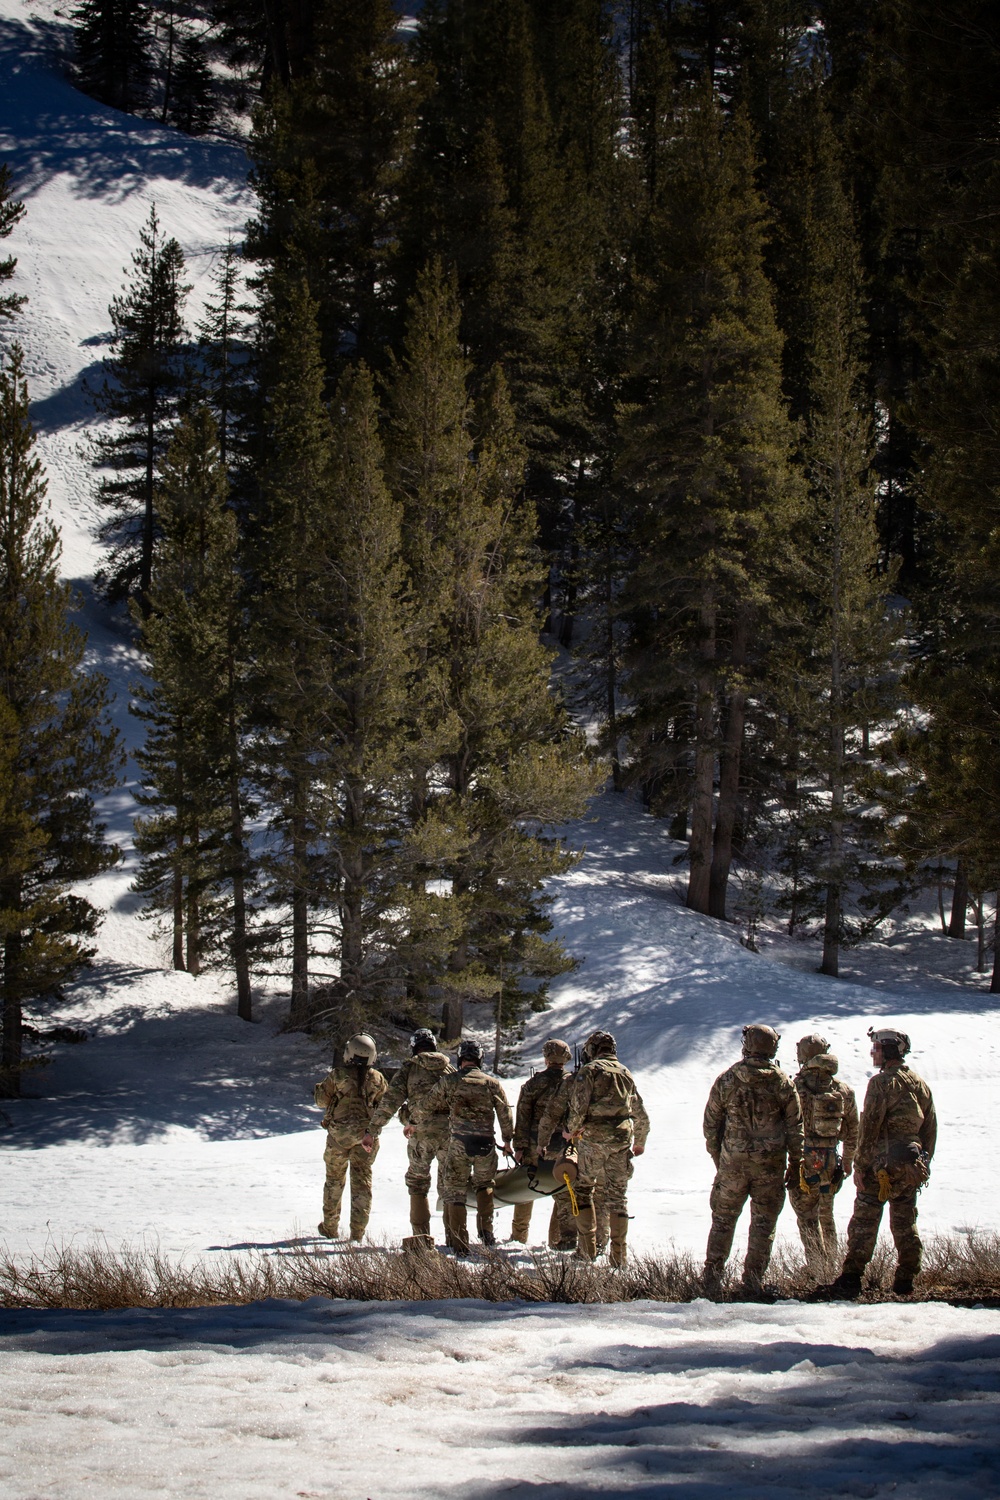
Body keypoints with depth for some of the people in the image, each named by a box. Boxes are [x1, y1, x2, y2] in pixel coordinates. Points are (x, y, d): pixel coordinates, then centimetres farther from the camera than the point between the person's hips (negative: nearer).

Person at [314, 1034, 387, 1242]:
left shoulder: (337, 1076, -9)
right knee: (362, 1180, 7)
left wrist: (319, 1088, 19)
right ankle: (358, 1230, 3)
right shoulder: (377, 1079, -4)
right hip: (365, 1135, 1)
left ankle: (330, 1227, 21)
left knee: (334, 1179, 14)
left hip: (339, 1133, -1)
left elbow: (322, 1100, -1)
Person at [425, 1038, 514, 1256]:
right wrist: (507, 1140, 21)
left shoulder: (449, 1082, -2)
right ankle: (485, 1231, 13)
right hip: (486, 1144, 2)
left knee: (455, 1192, 6)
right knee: (485, 1185, 25)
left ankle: (460, 1244, 1)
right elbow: (505, 1114, 8)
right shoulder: (493, 1084, 3)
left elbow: (431, 1103, 10)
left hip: (459, 1143, -2)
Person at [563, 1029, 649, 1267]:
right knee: (618, 1195, 8)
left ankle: (587, 1248, 5)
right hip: (621, 1140, 4)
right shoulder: (625, 1073, 15)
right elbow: (641, 1113, 22)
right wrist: (640, 1141, 36)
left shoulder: (590, 1070, -3)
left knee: (584, 1189, 10)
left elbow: (578, 1105, -14)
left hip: (593, 1139, -4)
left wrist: (571, 1129, 3)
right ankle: (618, 1254, 5)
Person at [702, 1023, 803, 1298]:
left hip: (733, 1162, 0)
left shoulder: (726, 1080, -3)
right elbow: (795, 1127, 0)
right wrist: (796, 1162, 10)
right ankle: (753, 1281, 8)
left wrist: (717, 1157, 15)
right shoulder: (783, 1084, -4)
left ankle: (712, 1279, 10)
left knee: (723, 1221, 11)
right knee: (763, 1224, 9)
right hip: (771, 1163, 0)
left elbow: (711, 1123, 3)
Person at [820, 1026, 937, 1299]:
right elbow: (931, 1129, 16)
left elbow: (869, 1128, -15)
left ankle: (850, 1281, -9)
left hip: (883, 1164, -7)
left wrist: (860, 1166, -12)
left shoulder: (882, 1083, -11)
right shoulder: (920, 1084, 12)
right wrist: (924, 1163, 22)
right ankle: (905, 1281, 13)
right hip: (913, 1164, 7)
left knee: (864, 1223, -6)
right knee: (905, 1223, 12)